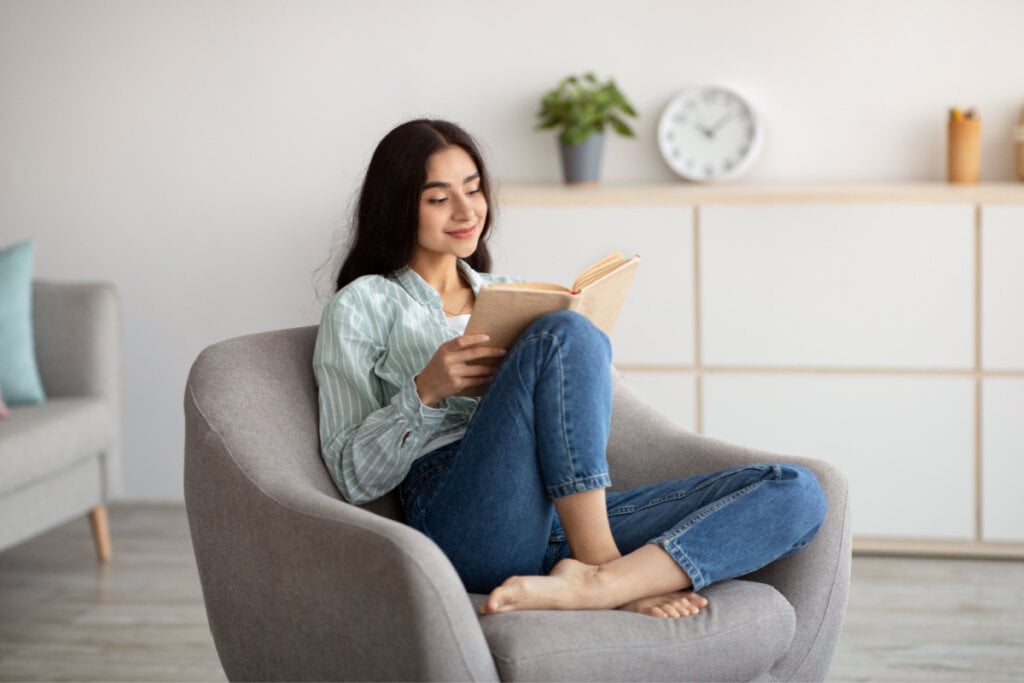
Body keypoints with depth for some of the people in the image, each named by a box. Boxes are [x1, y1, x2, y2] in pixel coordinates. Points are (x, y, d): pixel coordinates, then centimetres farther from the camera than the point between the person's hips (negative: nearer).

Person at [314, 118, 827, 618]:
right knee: (564, 333, -31)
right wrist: (423, 390, -11)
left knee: (794, 492, -17)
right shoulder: (362, 305, 13)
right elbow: (354, 477, 5)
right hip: (466, 522, -6)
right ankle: (605, 571, -28)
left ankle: (590, 584, -38)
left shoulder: (506, 295, 30)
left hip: (569, 517, 6)